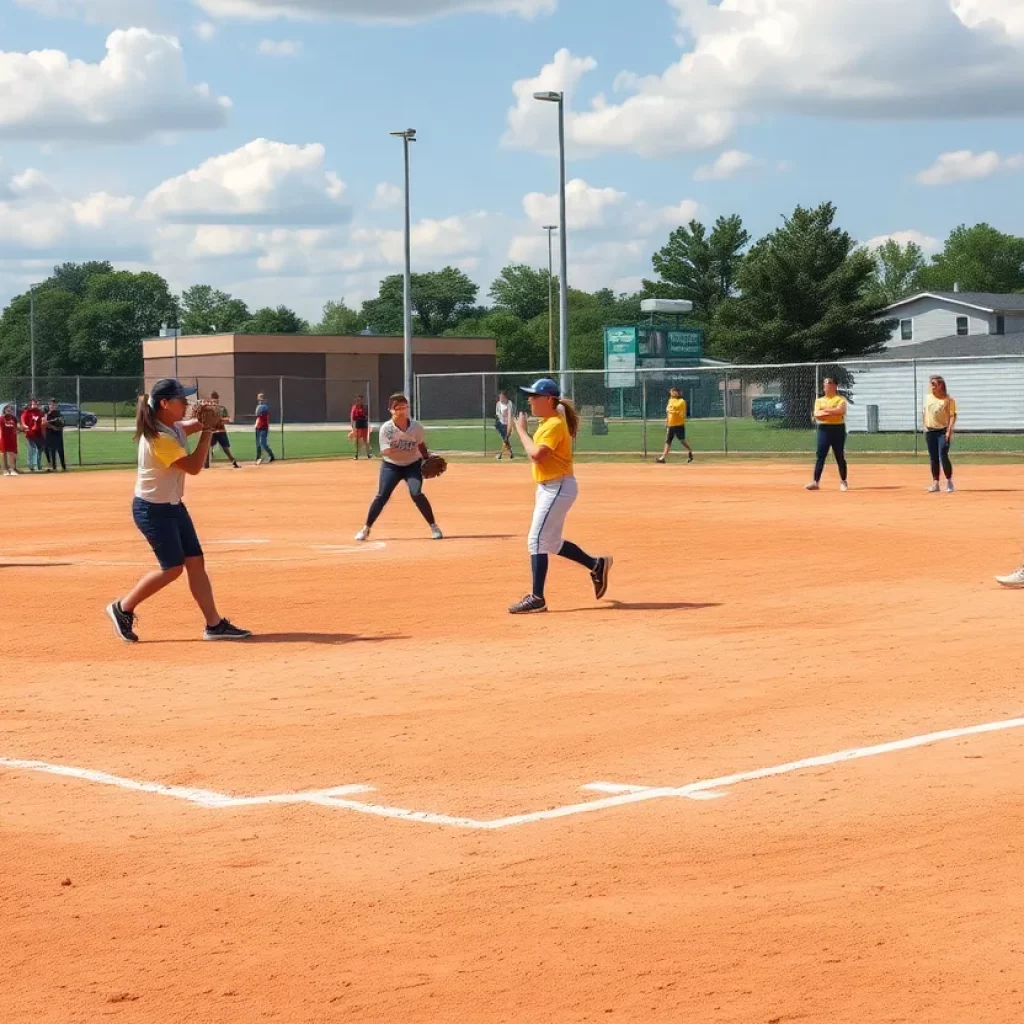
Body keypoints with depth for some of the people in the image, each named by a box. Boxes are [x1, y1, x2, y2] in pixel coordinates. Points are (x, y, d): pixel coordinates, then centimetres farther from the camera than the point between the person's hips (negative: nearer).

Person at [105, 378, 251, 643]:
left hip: (174, 506, 9)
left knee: (195, 562, 4)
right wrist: (207, 432, -19)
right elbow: (194, 467, -26)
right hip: (152, 510, -9)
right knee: (173, 567, -6)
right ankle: (123, 609, 9)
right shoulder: (159, 439, -25)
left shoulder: (175, 427, 3)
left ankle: (214, 624, 5)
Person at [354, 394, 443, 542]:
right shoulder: (386, 428, -17)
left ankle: (434, 527, -7)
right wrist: (407, 451, -35)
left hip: (413, 464, 0)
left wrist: (428, 459, 0)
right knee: (382, 496, -7)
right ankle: (366, 529, 9)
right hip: (391, 466, 0)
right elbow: (386, 452, -22)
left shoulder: (416, 427, -10)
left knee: (416, 493, -19)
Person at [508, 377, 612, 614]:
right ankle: (597, 566, 28)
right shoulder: (547, 423, 14)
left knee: (537, 541, -12)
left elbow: (536, 455, -29)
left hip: (558, 488, -10)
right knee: (552, 542, 17)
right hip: (548, 488, 10)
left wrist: (522, 431, -17)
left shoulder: (554, 425, -17)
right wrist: (540, 492, 19)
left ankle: (537, 598, -11)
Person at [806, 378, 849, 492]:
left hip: (838, 428, -3)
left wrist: (825, 410, -12)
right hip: (823, 429, 3)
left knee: (840, 457, 2)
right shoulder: (819, 400, 14)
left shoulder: (840, 399, 4)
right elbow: (816, 414, -2)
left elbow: (841, 410, -16)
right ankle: (816, 482, -8)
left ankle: (843, 482, 11)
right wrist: (833, 412, -14)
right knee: (820, 456, -4)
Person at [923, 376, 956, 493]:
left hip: (943, 431, -5)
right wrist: (925, 427, 8)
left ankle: (949, 483, -2)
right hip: (930, 431, 5)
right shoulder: (928, 398, 12)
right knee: (933, 458, 6)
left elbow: (952, 415, -8)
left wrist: (949, 431, -17)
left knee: (943, 456, -13)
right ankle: (935, 484, 11)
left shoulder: (948, 399, -4)